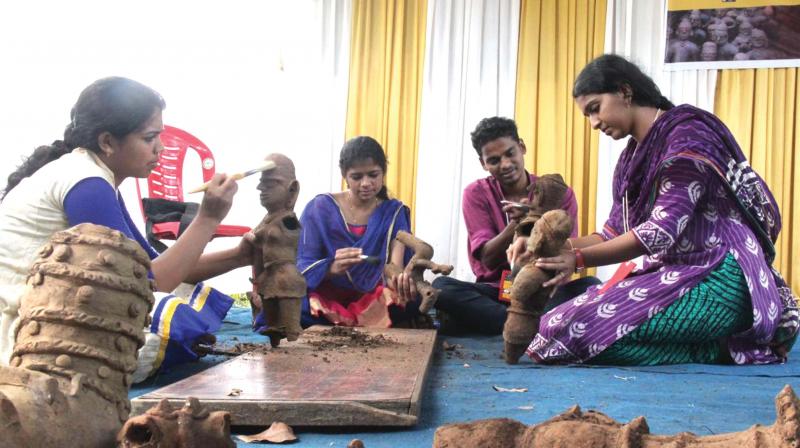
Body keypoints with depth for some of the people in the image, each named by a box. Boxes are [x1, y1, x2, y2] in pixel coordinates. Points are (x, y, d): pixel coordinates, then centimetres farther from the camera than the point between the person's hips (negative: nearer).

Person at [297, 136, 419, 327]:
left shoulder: (394, 212, 4)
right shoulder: (320, 208, 0)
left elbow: (394, 266, -13)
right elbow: (302, 267, -7)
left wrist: (400, 281, -39)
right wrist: (332, 267, -31)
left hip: (374, 303, 1)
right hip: (326, 300, -1)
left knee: (413, 302, -29)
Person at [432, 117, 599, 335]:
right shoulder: (476, 194, -1)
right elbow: (487, 258, -8)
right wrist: (516, 223, -25)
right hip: (496, 291, 0)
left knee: (590, 286, -30)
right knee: (441, 287, -29)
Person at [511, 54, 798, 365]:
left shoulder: (688, 132, -10)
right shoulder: (633, 158, 17)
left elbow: (661, 231, -19)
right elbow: (614, 235, 14)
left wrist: (578, 259, -22)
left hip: (717, 280, -10)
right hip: (674, 275, 10)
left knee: (574, 329, -23)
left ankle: (718, 347, -9)